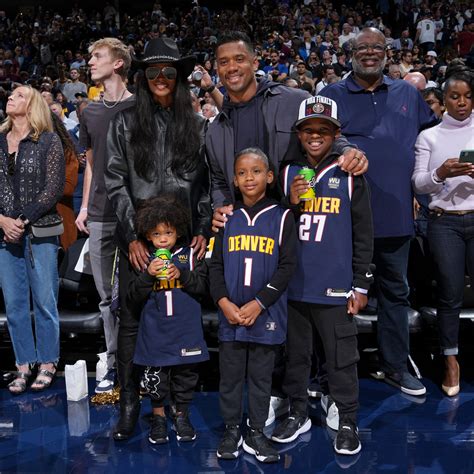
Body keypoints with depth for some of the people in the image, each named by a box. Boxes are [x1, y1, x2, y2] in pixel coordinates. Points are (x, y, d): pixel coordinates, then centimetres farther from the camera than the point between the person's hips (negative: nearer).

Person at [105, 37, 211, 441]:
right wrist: (131, 236, -6)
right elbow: (116, 182, 2)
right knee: (131, 319, 1)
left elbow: (206, 183, 9)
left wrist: (203, 230, -1)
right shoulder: (125, 123, 5)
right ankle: (129, 401, 14)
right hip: (137, 239, 0)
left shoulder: (197, 125, 8)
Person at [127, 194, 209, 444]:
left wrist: (181, 275, -21)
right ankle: (158, 416, 27)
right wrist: (148, 275, -21)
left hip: (186, 331, 1)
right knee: (155, 376, 8)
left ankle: (181, 414, 31)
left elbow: (203, 285, -6)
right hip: (155, 331, 0)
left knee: (185, 374, 12)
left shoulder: (190, 255, 0)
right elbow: (133, 299, -6)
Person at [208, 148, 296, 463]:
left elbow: (287, 266, -6)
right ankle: (232, 430, 26)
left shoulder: (282, 218, -1)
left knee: (261, 377, 9)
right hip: (230, 314, 2)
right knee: (230, 376, 10)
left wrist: (258, 304, -13)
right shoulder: (228, 218, 7)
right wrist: (224, 302, -10)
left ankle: (256, 433, 24)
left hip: (266, 314, -2)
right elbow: (216, 265, 5)